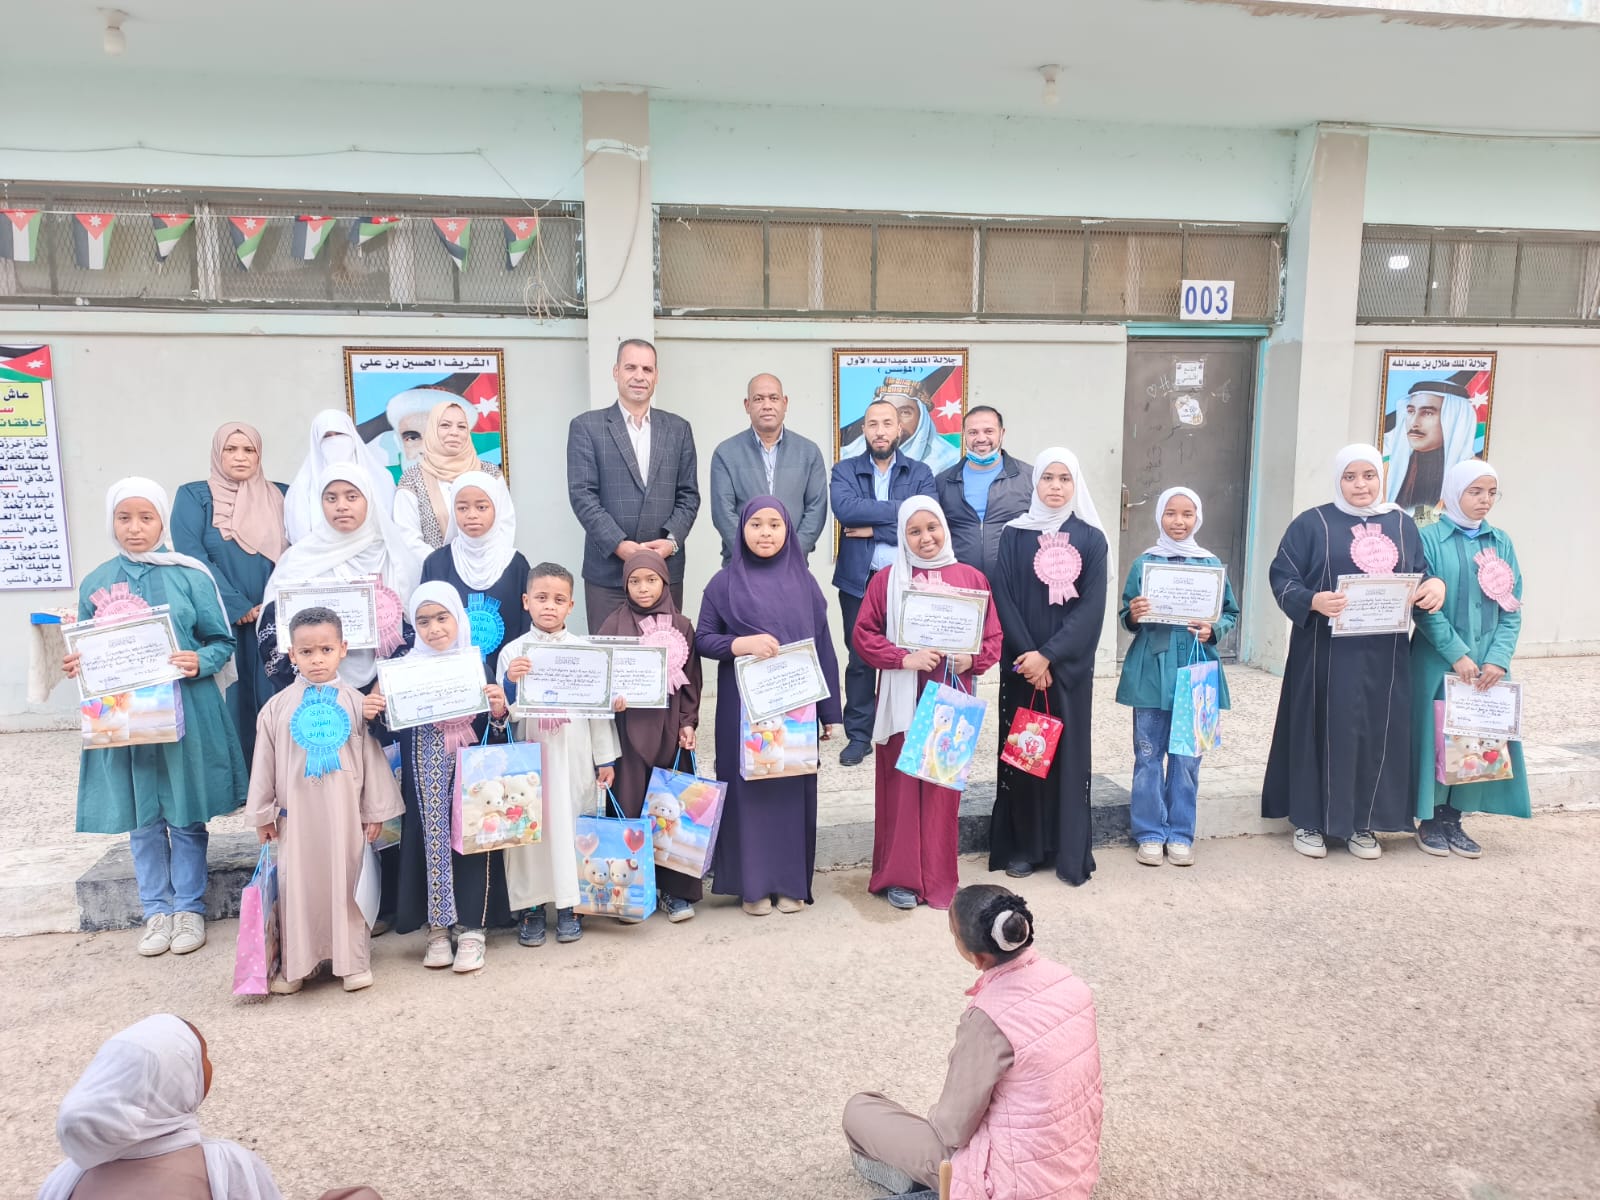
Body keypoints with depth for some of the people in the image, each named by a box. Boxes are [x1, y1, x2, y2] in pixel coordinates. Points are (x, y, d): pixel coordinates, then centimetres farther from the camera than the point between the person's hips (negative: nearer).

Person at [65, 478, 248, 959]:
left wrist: (200, 662, -18)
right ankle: (157, 910, 24)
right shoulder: (96, 584, 5)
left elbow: (222, 640, 1)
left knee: (186, 814, 6)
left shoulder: (189, 575, -3)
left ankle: (189, 908, 21)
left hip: (186, 713, -2)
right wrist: (76, 666, -8)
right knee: (142, 819, 10)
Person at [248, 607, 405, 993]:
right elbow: (264, 763, 6)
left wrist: (376, 812, 2)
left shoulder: (357, 702, -1)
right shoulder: (278, 707, 0)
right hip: (296, 814, 1)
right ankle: (295, 964, 22)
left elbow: (372, 757, 2)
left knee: (346, 884, 7)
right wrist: (263, 815, 7)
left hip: (345, 813, -1)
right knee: (296, 887, 7)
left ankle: (353, 961, 19)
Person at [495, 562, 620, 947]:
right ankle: (531, 908, 18)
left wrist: (605, 759, 5)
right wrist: (510, 682, -20)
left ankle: (568, 905, 19)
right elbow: (502, 713, 0)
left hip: (574, 757, 0)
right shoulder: (513, 652, 1)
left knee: (571, 826, 5)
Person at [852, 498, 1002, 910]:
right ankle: (898, 877, 15)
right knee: (902, 786, 3)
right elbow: (863, 634, -2)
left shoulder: (971, 578, 5)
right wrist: (903, 658, -15)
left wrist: (973, 660, -13)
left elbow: (993, 636, 6)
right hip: (902, 701, -1)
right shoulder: (886, 580, 1)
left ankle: (938, 878, 19)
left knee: (944, 787, 7)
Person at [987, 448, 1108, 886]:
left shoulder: (1091, 539, 1)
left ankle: (1070, 852, 13)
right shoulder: (1014, 535, 2)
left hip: (1070, 666, 0)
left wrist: (1049, 655, -14)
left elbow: (1092, 607, -6)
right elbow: (1004, 599, -4)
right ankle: (1021, 846, 15)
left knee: (1067, 751, 4)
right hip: (1022, 664, 0)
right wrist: (1028, 655, -13)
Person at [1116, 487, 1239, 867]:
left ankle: (1180, 834, 19)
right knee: (1148, 754, 4)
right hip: (1151, 670, 0)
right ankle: (1150, 833, 16)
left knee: (1187, 756, 6)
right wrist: (1133, 615, -16)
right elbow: (1127, 617, 5)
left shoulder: (1211, 564, 5)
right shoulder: (1144, 563, 2)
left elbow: (1231, 614, 9)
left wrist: (1213, 630, -10)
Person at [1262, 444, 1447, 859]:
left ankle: (1362, 823, 21)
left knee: (1378, 734, 7)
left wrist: (1435, 585, -9)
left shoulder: (1402, 524, 11)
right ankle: (1309, 820, 13)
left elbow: (1422, 574, 15)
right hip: (1327, 652, -4)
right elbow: (1282, 578, -6)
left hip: (1384, 654, 4)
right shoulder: (1312, 523, -2)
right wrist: (1313, 601, -25)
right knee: (1324, 731, 1)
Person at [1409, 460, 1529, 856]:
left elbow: (1512, 608, 4)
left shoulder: (1501, 543, 7)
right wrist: (1457, 655, -17)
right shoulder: (1431, 539, -5)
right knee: (1435, 735, 1)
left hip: (1486, 663, 4)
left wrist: (1498, 658, -9)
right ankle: (1429, 820, 15)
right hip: (1437, 661, -4)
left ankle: (1453, 818, 19)